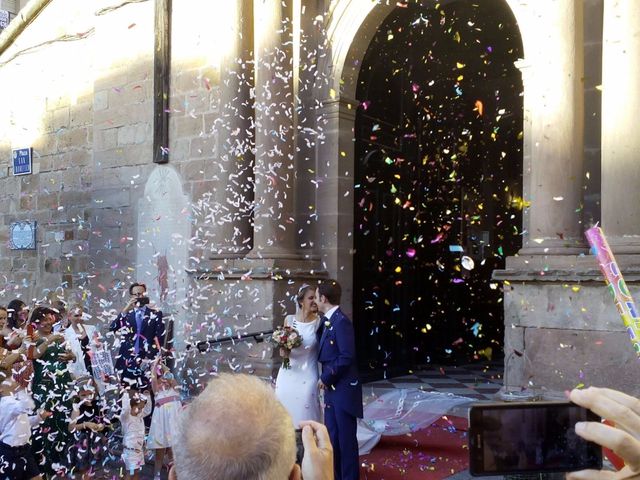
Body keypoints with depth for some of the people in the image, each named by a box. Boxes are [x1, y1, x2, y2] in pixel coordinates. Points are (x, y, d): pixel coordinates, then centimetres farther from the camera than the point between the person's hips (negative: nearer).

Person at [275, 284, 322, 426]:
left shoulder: (319, 322, -6)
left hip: (308, 376, -3)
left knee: (305, 414, -1)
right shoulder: (289, 320, 2)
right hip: (288, 375, 3)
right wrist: (283, 351, -9)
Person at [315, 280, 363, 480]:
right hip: (332, 388, 9)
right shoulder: (327, 321, 10)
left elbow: (346, 357, -21)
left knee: (346, 437, 2)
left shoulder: (341, 321, -18)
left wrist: (326, 378, -14)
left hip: (343, 388, -9)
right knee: (332, 435, 15)